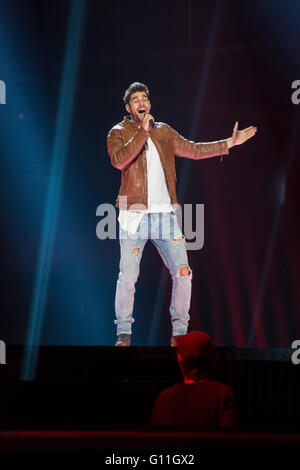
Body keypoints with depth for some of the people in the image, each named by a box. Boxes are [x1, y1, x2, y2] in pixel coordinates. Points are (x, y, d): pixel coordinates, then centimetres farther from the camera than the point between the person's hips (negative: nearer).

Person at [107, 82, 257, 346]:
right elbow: (119, 160, -18)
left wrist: (229, 143, 23)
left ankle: (180, 332, 10)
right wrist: (142, 131, -18)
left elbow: (194, 150, 25)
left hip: (165, 215, 4)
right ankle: (124, 334, 3)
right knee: (128, 277, -10)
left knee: (183, 273, -3)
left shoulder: (164, 132, 17)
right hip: (135, 215, -4)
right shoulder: (119, 133, 2)